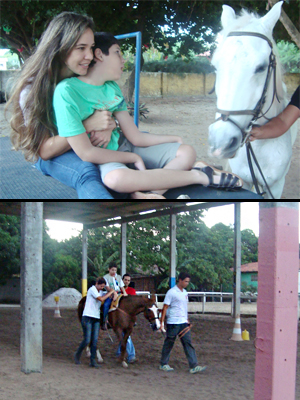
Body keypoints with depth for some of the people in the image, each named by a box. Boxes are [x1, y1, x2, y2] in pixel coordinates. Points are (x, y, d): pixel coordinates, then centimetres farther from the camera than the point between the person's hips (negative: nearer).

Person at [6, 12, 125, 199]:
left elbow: (111, 112, 9)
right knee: (86, 172, -39)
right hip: (50, 156, -6)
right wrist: (87, 125, -29)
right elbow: (44, 150, -17)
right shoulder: (33, 89, -16)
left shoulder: (90, 78, -4)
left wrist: (108, 127, -18)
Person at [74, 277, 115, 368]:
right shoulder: (92, 289, -8)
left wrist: (113, 293, -1)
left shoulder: (101, 292, 16)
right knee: (87, 340, -7)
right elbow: (101, 299, -16)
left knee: (95, 340, 0)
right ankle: (77, 355, 16)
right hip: (88, 318, -7)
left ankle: (93, 360, 3)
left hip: (96, 318, 7)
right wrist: (111, 292, -8)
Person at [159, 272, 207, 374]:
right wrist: (161, 322, -12)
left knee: (188, 343, -1)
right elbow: (165, 307, -10)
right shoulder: (171, 292, -10)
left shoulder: (185, 292, 13)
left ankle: (193, 366, -6)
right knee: (169, 343, 5)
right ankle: (163, 364, 20)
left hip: (184, 323, 7)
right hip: (173, 323, -7)